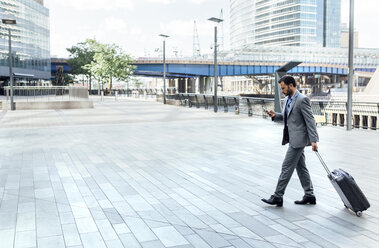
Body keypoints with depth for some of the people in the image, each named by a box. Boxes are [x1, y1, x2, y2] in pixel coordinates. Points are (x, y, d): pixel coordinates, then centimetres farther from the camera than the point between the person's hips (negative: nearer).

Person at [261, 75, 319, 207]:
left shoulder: (302, 100, -15)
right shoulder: (287, 99, 13)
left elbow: (310, 121, -17)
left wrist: (313, 140, -21)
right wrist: (275, 115, 4)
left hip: (298, 139, -10)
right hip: (293, 138, 10)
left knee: (287, 167, -6)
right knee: (301, 168, 13)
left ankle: (277, 197, 0)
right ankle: (309, 196, 22)